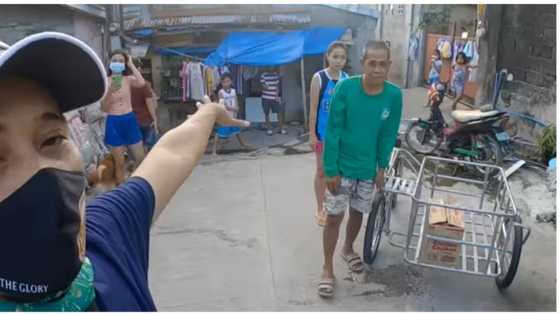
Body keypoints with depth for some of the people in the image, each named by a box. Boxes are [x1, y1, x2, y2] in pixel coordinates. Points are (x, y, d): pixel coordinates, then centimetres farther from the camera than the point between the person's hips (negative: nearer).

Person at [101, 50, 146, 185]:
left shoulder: (129, 79, 2)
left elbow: (141, 83, -23)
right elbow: (103, 108, -5)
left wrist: (131, 65, -11)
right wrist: (110, 91, -21)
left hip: (130, 120, 2)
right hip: (113, 122, -2)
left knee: (141, 159, 8)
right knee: (119, 163, 5)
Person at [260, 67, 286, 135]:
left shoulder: (276, 75, 6)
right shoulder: (263, 75, -6)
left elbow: (277, 86, 8)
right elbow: (264, 86, -6)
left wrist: (277, 96, -1)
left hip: (274, 98, 3)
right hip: (266, 98, -3)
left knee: (280, 111, -2)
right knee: (267, 114, 3)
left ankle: (280, 128, 10)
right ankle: (269, 129, 16)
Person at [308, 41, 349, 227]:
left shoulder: (347, 79, 0)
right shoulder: (319, 78, -12)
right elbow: (313, 108, -11)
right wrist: (312, 134, -12)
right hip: (323, 132, -4)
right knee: (322, 171, 9)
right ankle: (320, 209, 24)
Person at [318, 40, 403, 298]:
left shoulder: (394, 95, -11)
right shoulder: (345, 88, -19)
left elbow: (388, 134, 0)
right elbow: (332, 130, -15)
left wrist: (382, 167, 1)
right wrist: (331, 169, -16)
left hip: (368, 168, 3)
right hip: (341, 166, -3)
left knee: (358, 213, 19)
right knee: (334, 217, 4)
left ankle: (348, 249, 46)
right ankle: (327, 268, 20)